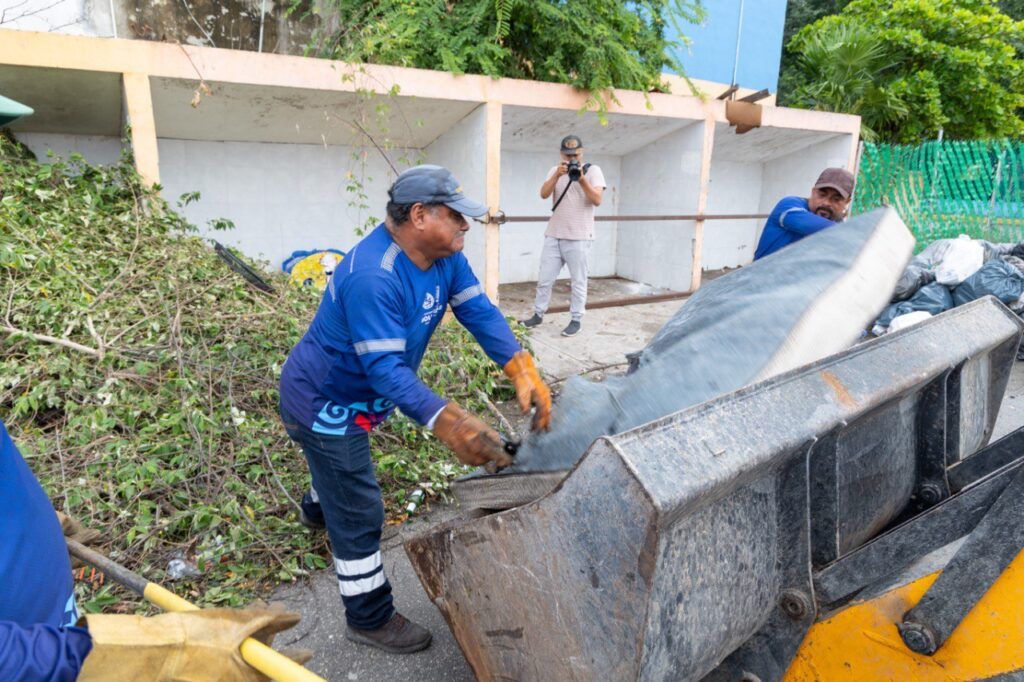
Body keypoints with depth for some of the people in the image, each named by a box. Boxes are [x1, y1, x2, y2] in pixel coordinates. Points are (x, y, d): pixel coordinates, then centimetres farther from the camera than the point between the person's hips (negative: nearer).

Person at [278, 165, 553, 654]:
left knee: (344, 464, 36)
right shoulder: (373, 276, -37)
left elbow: (480, 312, -15)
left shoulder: (444, 257, -9)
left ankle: (317, 508, 69)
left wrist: (523, 372, -29)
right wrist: (448, 422, -49)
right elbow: (386, 369, -39)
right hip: (322, 402, -9)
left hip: (352, 394, 9)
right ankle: (369, 619, 22)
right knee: (359, 514, 1)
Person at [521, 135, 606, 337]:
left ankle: (576, 320, 10)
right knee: (544, 279, 8)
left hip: (579, 237, -3)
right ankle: (538, 314, 20)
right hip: (553, 236, 4)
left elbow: (597, 200, -10)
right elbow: (543, 194, -3)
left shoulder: (593, 170, 1)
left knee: (578, 281, 1)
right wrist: (557, 176, -17)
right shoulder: (555, 170, 12)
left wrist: (582, 180, -21)